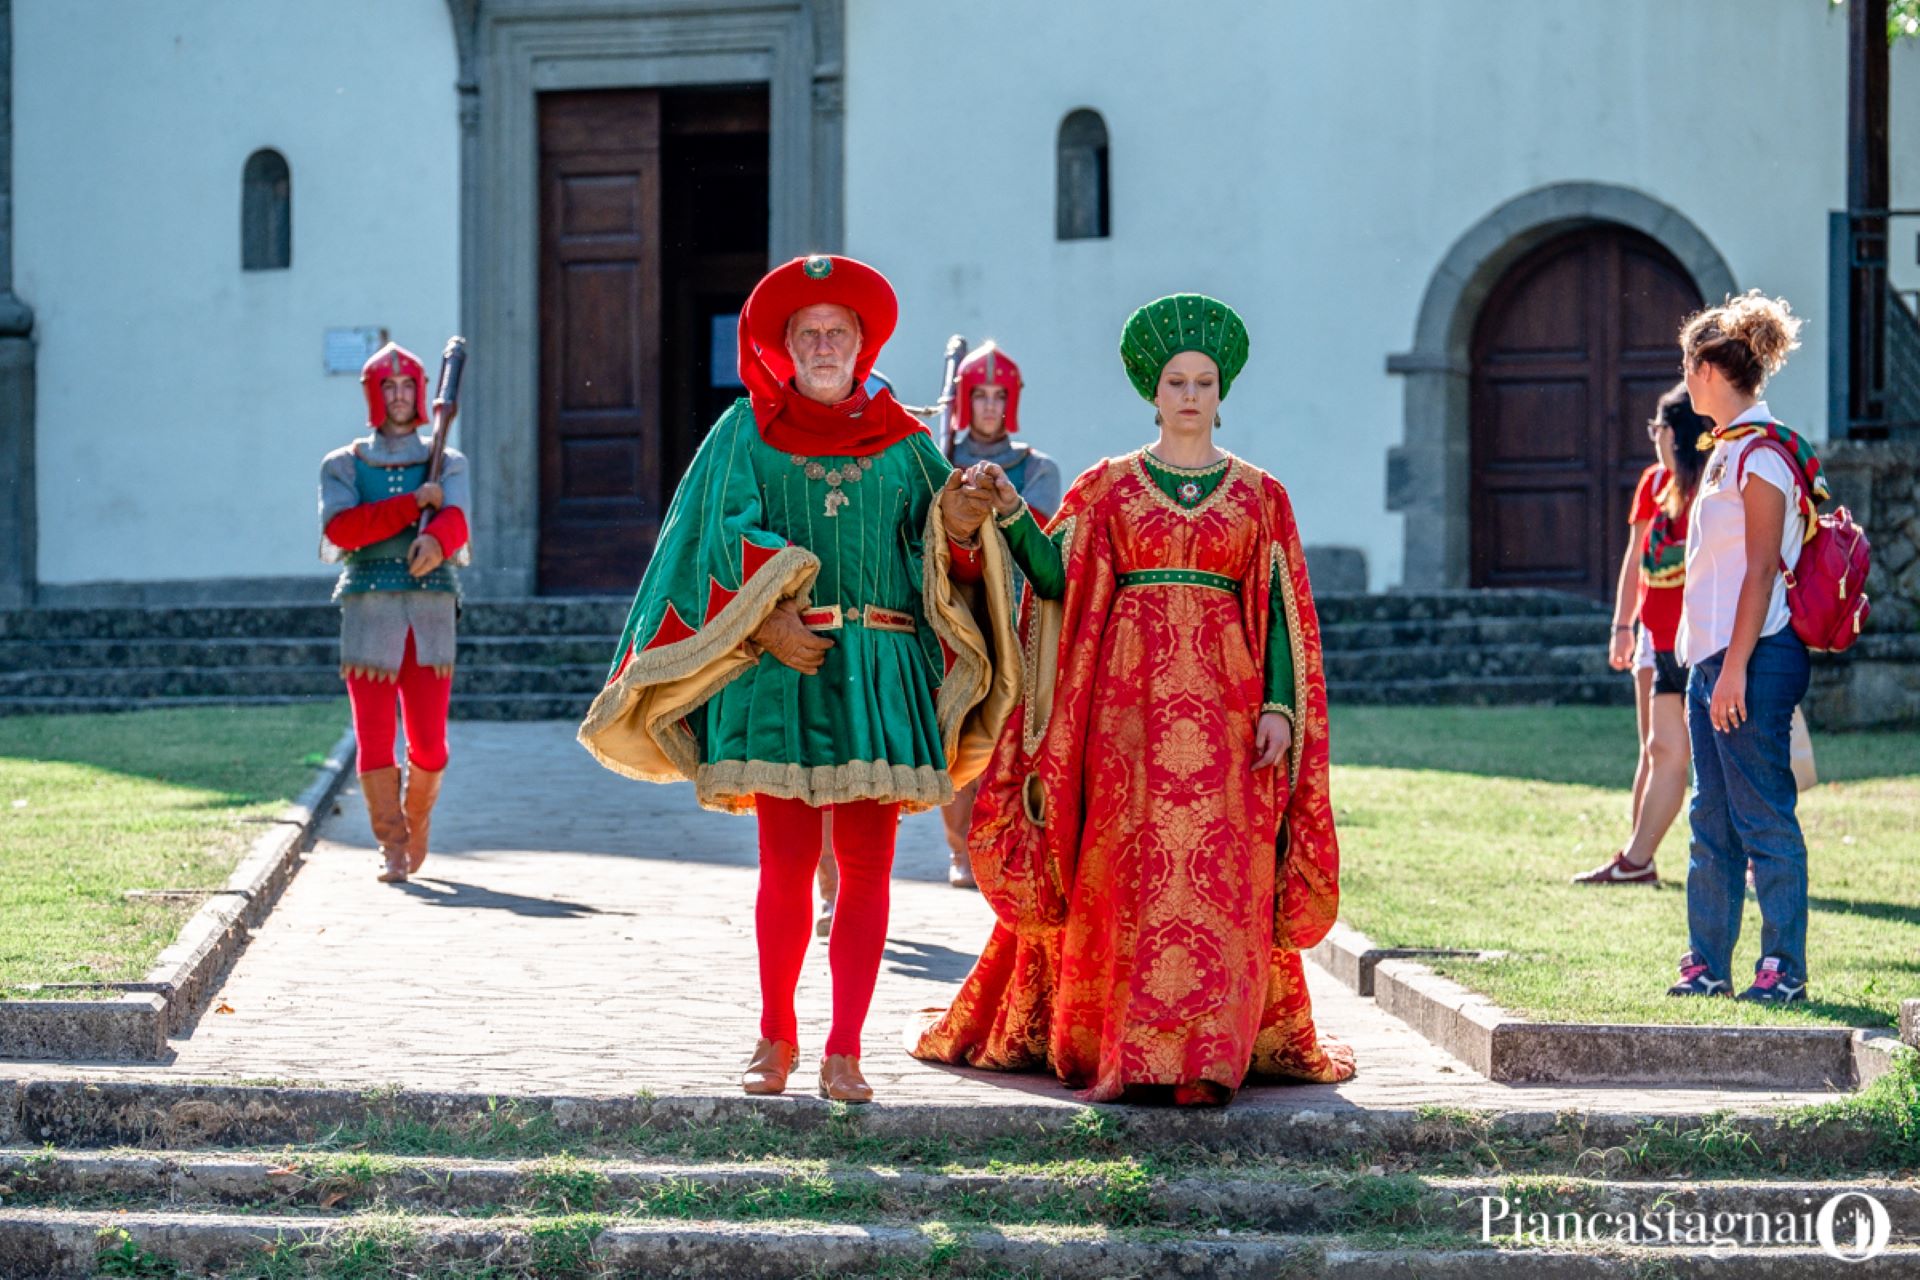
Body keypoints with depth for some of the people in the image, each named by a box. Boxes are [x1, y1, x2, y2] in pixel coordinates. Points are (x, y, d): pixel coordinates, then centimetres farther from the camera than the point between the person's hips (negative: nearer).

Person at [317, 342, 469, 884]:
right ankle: (391, 844, 9)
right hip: (368, 609, -1)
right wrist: (414, 503, -13)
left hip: (432, 609, 1)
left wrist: (436, 540, -33)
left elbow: (455, 519, -9)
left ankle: (417, 815, 29)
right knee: (374, 739, -5)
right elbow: (340, 527, -9)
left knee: (429, 743, 0)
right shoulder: (344, 466, 10)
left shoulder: (448, 464, 12)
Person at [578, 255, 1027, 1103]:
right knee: (787, 864, -3)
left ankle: (843, 1051, 2)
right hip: (779, 675, -1)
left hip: (879, 678, 1)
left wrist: (958, 527, -15)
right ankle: (775, 1038, 13)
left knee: (866, 866, -3)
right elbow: (719, 547, 0)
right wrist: (764, 627, -13)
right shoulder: (745, 435, 9)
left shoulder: (901, 441, 12)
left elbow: (941, 566, 7)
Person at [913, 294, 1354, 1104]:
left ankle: (1207, 1052, -7)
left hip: (1222, 695, 0)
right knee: (1130, 868, -3)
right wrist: (1011, 515, -17)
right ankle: (1122, 1046, 2)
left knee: (1218, 871, -7)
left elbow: (1283, 611, 6)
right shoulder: (1106, 488, 9)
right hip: (1127, 694, 0)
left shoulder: (1259, 495, 10)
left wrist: (1280, 707, -4)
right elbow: (1056, 580, -2)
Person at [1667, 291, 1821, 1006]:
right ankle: (1708, 965, 15)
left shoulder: (1762, 453, -12)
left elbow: (1761, 570, -17)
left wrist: (1735, 669, -20)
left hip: (1754, 657, -10)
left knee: (1763, 817, -5)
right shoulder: (1728, 450, 16)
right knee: (1713, 820, 11)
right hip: (1712, 657, 10)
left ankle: (1783, 968, -1)